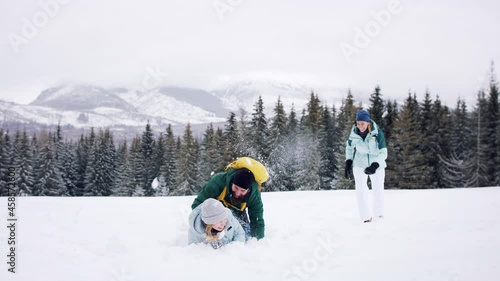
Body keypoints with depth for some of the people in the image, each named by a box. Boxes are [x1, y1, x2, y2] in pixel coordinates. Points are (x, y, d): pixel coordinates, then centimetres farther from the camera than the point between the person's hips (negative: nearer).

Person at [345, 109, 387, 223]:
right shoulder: (354, 133, -15)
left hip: (377, 164, -1)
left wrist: (375, 166, -37)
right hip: (360, 164, 1)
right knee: (360, 189, -13)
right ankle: (366, 216, -6)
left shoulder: (377, 133, -23)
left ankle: (379, 213, 30)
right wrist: (348, 162, -2)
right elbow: (349, 147, 6)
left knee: (378, 189, 8)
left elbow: (383, 153, -23)